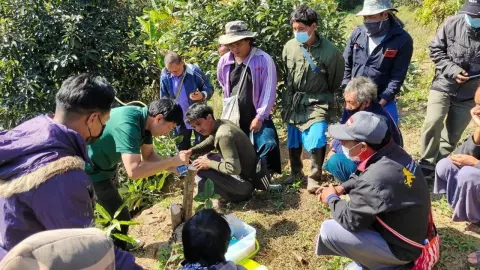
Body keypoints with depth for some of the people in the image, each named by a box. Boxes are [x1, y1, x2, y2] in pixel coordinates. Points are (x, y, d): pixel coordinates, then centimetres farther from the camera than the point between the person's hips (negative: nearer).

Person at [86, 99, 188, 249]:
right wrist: (173, 160, -36)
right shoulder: (127, 125, -36)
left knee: (115, 211, 26)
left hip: (106, 165, 9)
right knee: (121, 218, -3)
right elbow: (134, 172, -43)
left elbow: (148, 155, 4)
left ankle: (115, 247, 47)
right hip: (93, 171, -9)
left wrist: (174, 168, -10)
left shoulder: (144, 120, -9)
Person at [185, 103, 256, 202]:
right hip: (249, 172, 10)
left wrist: (209, 164, -18)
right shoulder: (220, 123, 3)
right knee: (206, 158, 22)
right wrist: (191, 151, 2)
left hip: (244, 182, -10)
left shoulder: (223, 135, -26)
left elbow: (233, 169, -32)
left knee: (198, 167, -14)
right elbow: (208, 143, 20)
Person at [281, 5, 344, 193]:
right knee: (293, 140, 13)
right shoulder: (289, 47, -7)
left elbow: (335, 82, -3)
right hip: (293, 101, 4)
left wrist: (324, 98, 7)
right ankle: (296, 172, 36)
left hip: (317, 102, -4)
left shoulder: (330, 51, -18)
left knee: (316, 139, -16)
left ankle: (314, 177, 7)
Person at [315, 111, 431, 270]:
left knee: (328, 230, -14)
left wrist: (331, 199, -6)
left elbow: (350, 220, -23)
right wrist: (342, 188, 0)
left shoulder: (376, 178, -34)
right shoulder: (393, 152, -8)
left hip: (401, 247, -8)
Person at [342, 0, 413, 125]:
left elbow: (397, 77, -11)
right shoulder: (357, 34, -1)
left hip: (383, 102, -3)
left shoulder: (402, 40, -11)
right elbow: (345, 65, 6)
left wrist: (380, 103, -17)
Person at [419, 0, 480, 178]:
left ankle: (438, 165, 24)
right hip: (443, 85, -1)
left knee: (453, 134, 8)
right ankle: (426, 165, -2)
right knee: (433, 123, -16)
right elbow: (435, 49, -2)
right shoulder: (453, 23, -10)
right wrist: (452, 70, -15)